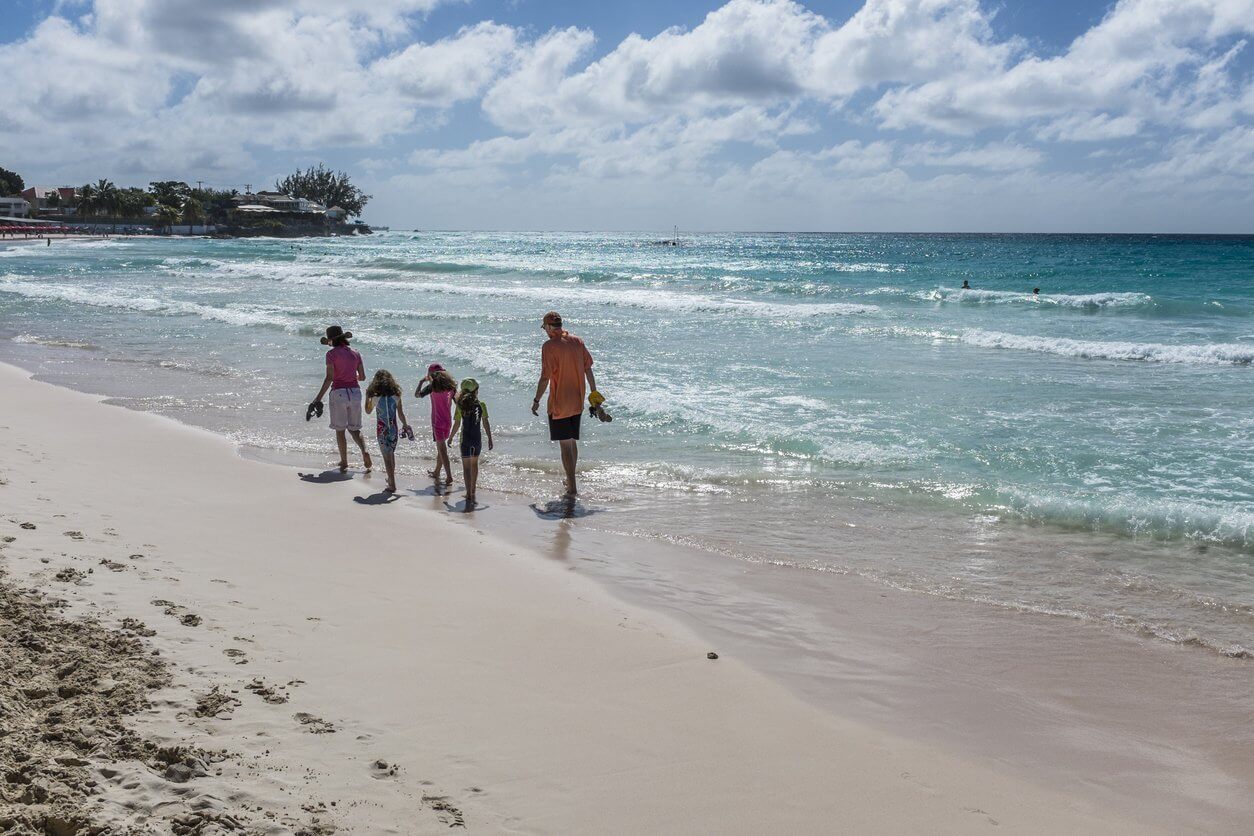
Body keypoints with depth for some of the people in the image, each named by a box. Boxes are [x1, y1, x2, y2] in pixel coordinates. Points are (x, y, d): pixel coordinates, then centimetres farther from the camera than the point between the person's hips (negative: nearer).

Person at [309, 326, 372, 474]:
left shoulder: (332, 354, -6)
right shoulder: (355, 353, 7)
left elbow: (329, 378, -14)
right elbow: (362, 377, 9)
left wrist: (319, 398, -12)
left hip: (339, 392, -4)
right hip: (355, 391, 4)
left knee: (340, 430, 8)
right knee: (354, 429, 14)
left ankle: (344, 463, 9)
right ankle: (364, 451, -11)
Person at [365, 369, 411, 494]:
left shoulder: (375, 398, -11)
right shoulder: (396, 397, -6)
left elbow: (368, 411, 6)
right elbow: (401, 414, 0)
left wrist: (367, 396, 15)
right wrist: (405, 426, 14)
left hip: (382, 431, -3)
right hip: (393, 430, 3)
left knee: (387, 457, 0)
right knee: (391, 453, 23)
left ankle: (392, 485, -3)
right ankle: (391, 478, 38)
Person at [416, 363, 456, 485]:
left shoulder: (433, 385, -12)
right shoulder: (450, 385, 3)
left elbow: (417, 394, -5)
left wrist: (422, 381, 7)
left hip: (437, 422, -6)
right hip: (448, 421, 6)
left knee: (442, 449, -3)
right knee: (441, 447, 20)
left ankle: (449, 476, -9)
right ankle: (436, 473, 32)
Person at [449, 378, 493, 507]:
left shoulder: (460, 405, -7)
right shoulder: (481, 405, -4)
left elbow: (457, 424, -5)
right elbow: (486, 423, -3)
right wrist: (490, 439, 6)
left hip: (465, 439, -2)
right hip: (477, 439, 2)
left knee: (466, 467, -2)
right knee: (474, 464, 20)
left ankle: (469, 495, -13)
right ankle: (473, 491, 32)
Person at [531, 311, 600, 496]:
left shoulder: (550, 346, -15)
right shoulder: (577, 341, 4)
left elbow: (545, 377, -16)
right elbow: (588, 369, 9)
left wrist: (536, 401, -8)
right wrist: (594, 392, 18)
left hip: (559, 404, -7)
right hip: (577, 403, 7)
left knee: (565, 445, -3)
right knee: (573, 442, 19)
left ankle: (572, 488, -5)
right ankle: (570, 480, 31)